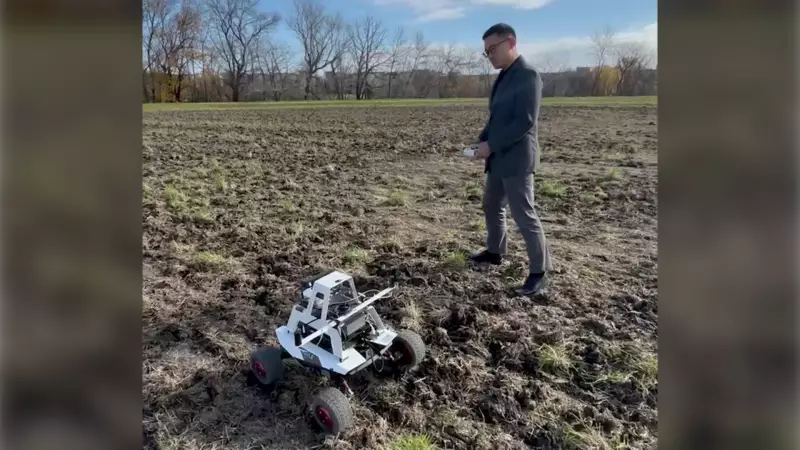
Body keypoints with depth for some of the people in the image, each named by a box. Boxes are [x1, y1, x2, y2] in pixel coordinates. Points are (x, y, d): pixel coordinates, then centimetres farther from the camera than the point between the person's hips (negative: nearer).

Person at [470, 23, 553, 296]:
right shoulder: (504, 77, 14)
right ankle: (495, 252, 38)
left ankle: (540, 272, 7)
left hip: (517, 159, -9)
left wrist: (490, 145, -19)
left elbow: (525, 122, -21)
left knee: (524, 215, -5)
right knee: (491, 207, 19)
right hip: (499, 158, 9)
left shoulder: (528, 75, -14)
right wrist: (483, 141, 3)